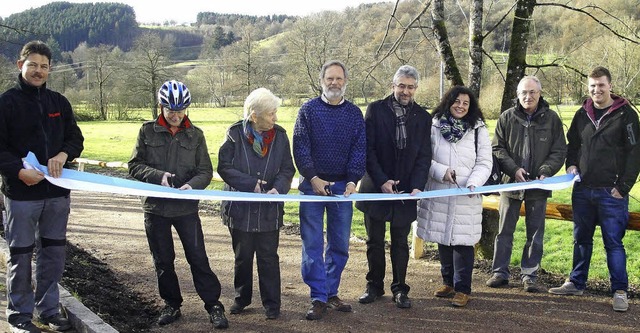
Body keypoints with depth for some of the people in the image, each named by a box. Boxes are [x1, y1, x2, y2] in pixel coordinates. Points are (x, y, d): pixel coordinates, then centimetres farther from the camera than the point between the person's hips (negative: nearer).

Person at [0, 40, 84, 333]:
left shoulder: (59, 102, 10)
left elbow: (76, 138, 13)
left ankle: (48, 309, 24)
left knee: (54, 253, 11)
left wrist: (64, 154, -8)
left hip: (57, 191, 4)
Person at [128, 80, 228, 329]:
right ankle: (172, 305, 26)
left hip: (187, 208, -1)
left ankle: (213, 305, 10)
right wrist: (158, 175, -17)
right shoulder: (148, 131, 1)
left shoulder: (195, 135, 2)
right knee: (163, 261, 11)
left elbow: (205, 171, 0)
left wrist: (192, 184, -20)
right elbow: (135, 166, 0)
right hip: (155, 207, 1)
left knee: (198, 258, 0)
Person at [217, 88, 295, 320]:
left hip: (269, 210, 0)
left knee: (268, 257, 6)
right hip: (240, 207, 0)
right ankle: (242, 298, 32)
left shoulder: (279, 135, -2)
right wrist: (251, 184, -19)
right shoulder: (235, 134, -8)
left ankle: (271, 303, 18)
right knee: (242, 257, 15)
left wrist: (278, 188, -20)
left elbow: (287, 169, 0)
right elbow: (224, 167, -9)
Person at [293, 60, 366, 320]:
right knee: (312, 244, -2)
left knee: (340, 244, 7)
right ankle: (318, 298, 4)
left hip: (342, 186, 2)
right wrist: (313, 178, -13)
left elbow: (359, 149, 2)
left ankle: (331, 292, 21)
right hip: (312, 184, -2)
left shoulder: (354, 113, 7)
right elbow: (300, 147, -4)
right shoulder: (308, 110, 1)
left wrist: (352, 181, -10)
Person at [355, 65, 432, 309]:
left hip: (406, 190, 1)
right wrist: (381, 180, -16)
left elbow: (424, 156, 1)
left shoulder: (422, 117, 4)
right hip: (376, 187, -1)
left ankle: (400, 289, 19)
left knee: (400, 243, 9)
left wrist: (417, 186, -13)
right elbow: (367, 149, -6)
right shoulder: (375, 110, -2)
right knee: (374, 241, 9)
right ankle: (374, 286, 23)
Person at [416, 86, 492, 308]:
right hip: (438, 193, 2)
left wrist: (474, 183, -15)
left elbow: (484, 163, 1)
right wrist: (441, 171, -15)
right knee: (443, 239, 12)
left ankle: (462, 289, 6)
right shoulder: (434, 126, 2)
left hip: (466, 197, -1)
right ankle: (448, 282, 28)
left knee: (463, 242, -3)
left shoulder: (478, 130, 3)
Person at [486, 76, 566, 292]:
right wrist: (513, 169, -12)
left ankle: (530, 275, 17)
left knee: (535, 233, 7)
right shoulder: (507, 118, 2)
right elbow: (498, 148, 2)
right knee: (505, 230, 7)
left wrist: (546, 171, -13)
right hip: (511, 183, 0)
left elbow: (559, 151, 2)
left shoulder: (551, 118, 1)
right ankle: (500, 272, 16)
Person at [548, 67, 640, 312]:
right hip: (583, 190, 5)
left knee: (613, 242, -1)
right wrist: (571, 165, 2)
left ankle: (620, 291, 8)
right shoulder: (582, 115, 10)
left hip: (611, 192, -5)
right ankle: (576, 283, 26)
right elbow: (573, 144, 21)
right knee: (581, 239, 14)